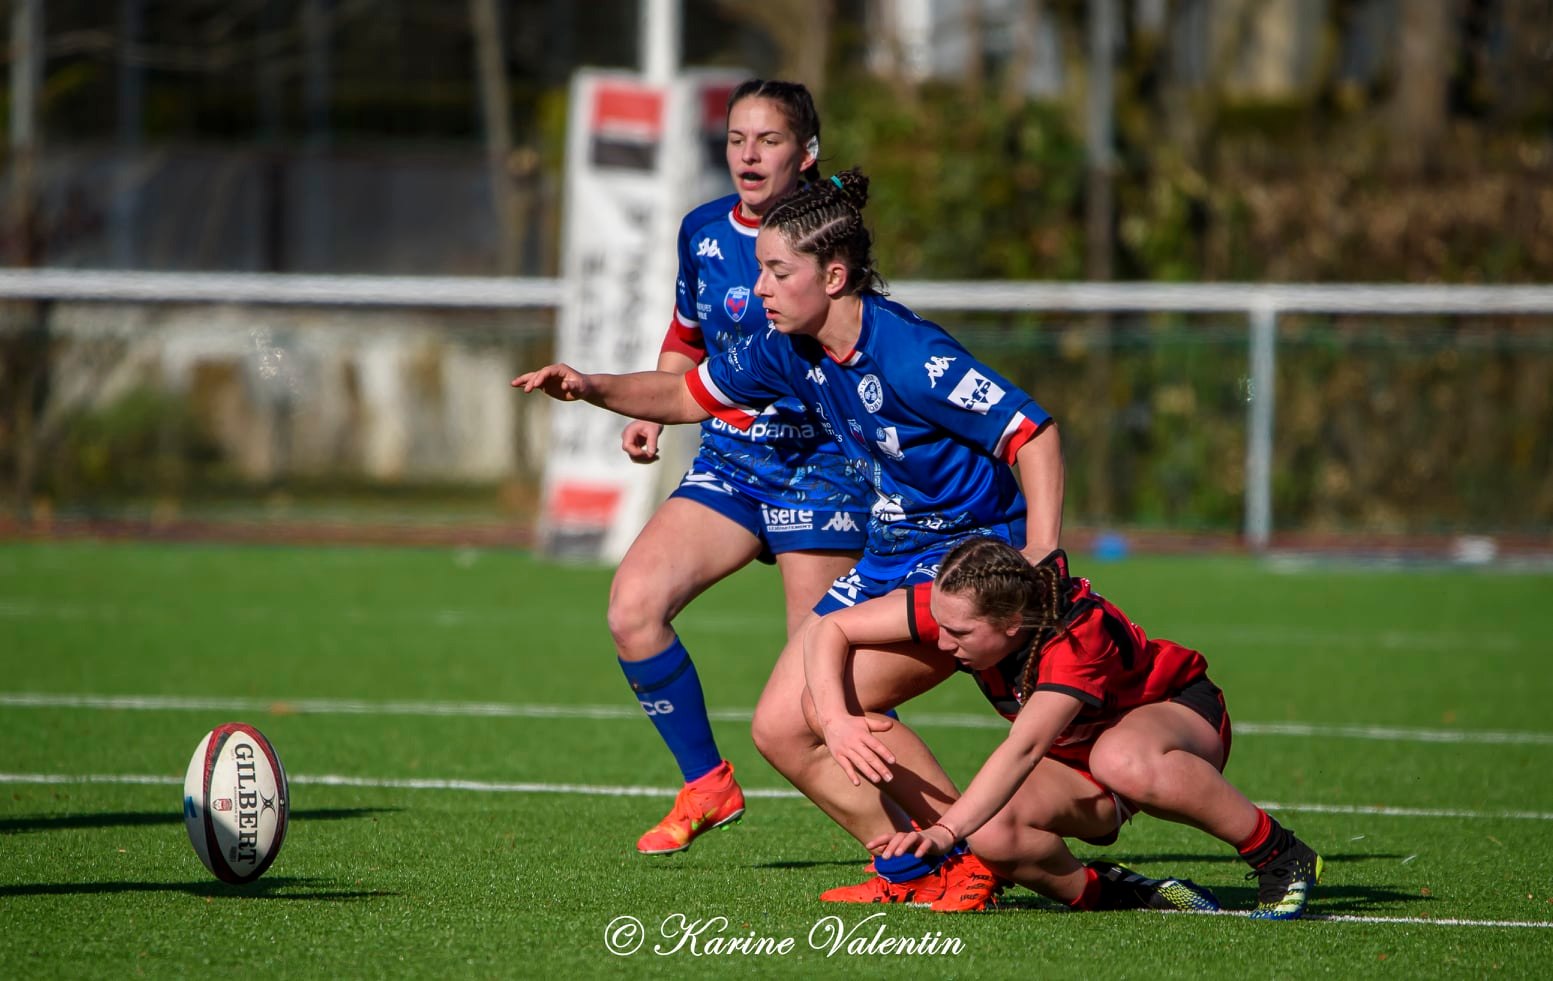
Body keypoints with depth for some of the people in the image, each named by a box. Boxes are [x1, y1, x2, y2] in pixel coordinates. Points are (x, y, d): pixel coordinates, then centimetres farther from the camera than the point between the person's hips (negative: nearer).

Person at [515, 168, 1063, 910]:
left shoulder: (907, 355, -26)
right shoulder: (790, 349, -1)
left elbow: (1033, 433, -25)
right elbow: (692, 393, 16)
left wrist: (1040, 561, -33)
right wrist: (593, 388, 0)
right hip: (891, 554, 9)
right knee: (780, 731, 4)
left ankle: (974, 855, -12)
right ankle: (910, 871, 13)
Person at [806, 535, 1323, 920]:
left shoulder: (1080, 634, -37)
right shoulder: (956, 605, -21)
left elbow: (1024, 749, -47)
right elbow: (833, 628, -12)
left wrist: (944, 831, -57)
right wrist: (835, 719, -30)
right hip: (1076, 757, 5)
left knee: (1123, 761, -44)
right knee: (992, 834, -29)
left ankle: (1280, 856, -25)